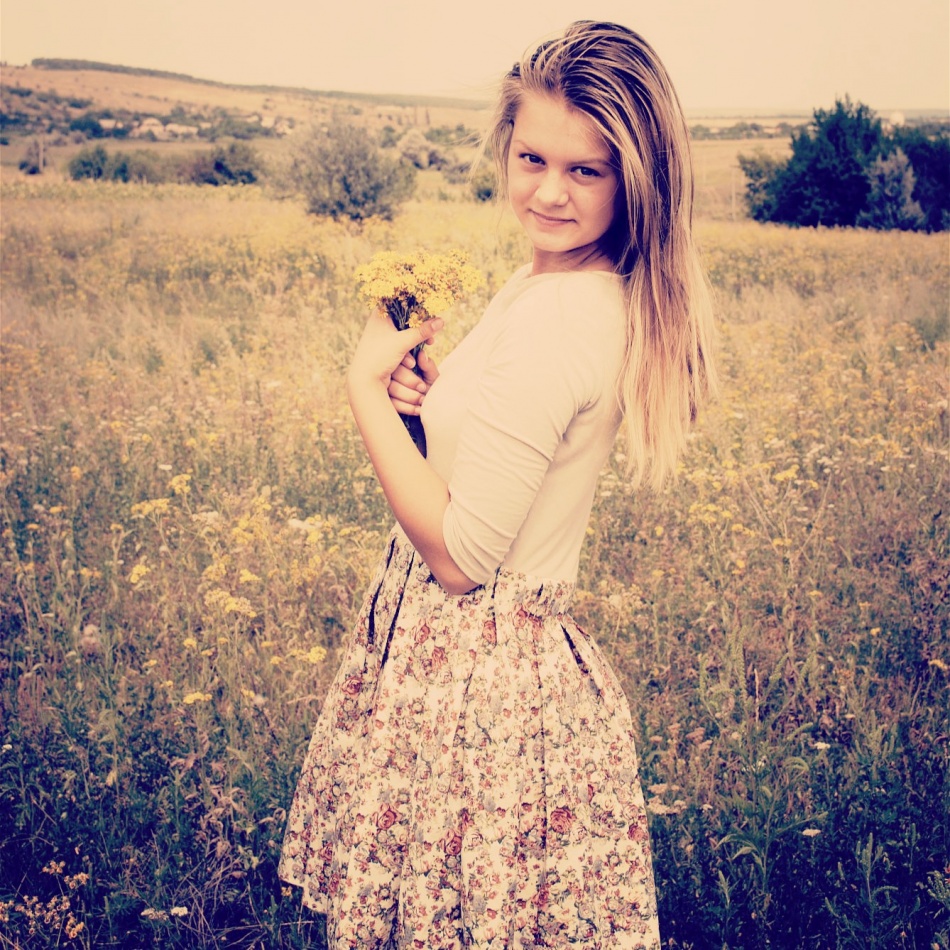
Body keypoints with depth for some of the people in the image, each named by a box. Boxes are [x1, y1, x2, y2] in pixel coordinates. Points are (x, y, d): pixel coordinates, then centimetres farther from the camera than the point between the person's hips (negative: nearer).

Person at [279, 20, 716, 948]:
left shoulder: (557, 318, -24)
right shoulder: (600, 292, 5)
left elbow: (460, 553, -23)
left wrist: (367, 386, -15)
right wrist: (429, 386, -4)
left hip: (473, 668, -9)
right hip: (519, 647, 9)